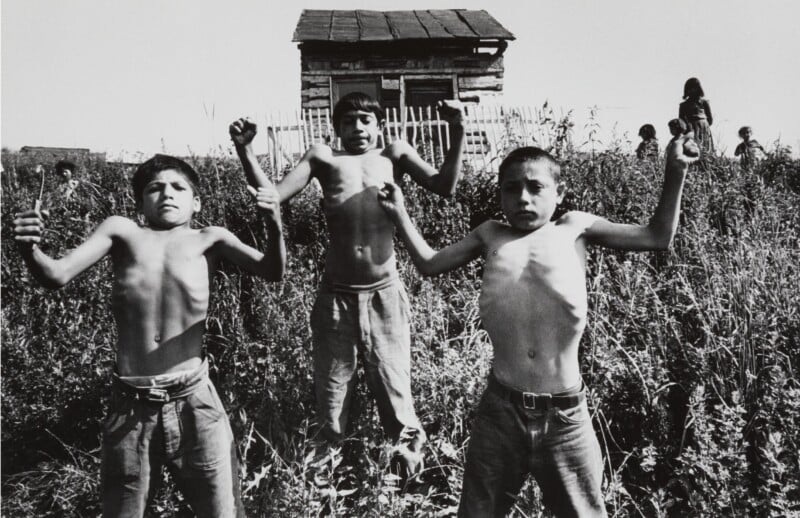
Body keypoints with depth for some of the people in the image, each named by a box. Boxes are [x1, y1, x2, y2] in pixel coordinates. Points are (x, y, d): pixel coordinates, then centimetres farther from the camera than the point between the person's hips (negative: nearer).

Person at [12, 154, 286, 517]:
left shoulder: (209, 239, 0)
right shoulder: (121, 232, 3)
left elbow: (272, 272, -10)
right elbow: (56, 276, -4)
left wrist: (274, 225, -29)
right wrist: (29, 248, -25)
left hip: (193, 404, -1)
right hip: (129, 408, 2)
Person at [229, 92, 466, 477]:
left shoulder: (395, 154, 7)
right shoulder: (323, 158, 6)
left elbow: (444, 186, -5)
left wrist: (457, 134, -16)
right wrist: (245, 149, -12)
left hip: (384, 294, -1)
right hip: (336, 296, 1)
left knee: (394, 390, 10)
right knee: (330, 394, 15)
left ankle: (410, 456, 32)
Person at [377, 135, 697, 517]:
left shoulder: (574, 228, 4)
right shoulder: (490, 235, 8)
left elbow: (658, 238, 9)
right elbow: (429, 264, 16)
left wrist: (675, 173, 4)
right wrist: (399, 215, 13)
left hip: (564, 415, -1)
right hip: (500, 410, 1)